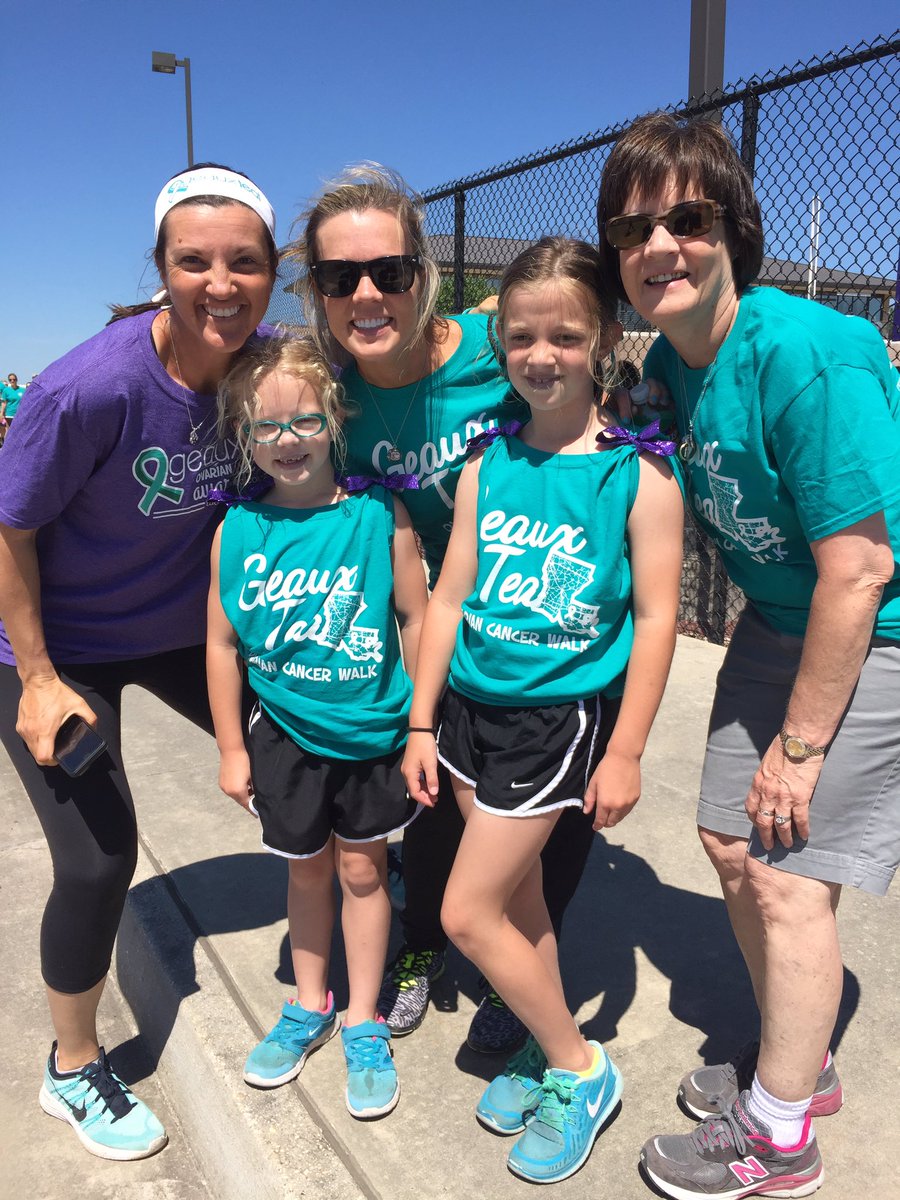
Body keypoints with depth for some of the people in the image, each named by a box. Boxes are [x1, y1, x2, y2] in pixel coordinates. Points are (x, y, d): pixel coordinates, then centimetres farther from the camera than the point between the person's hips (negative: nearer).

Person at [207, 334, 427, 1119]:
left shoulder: (378, 513, -14)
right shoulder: (239, 530, -8)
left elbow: (415, 617, -8)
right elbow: (224, 642, -1)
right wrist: (232, 748, 3)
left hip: (373, 730, -2)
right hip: (287, 734, 2)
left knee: (361, 868, 13)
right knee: (308, 870, 19)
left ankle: (363, 1021, 32)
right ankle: (310, 1004, 41)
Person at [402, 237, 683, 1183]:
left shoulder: (637, 470, -11)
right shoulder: (490, 461, 2)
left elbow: (656, 617, -10)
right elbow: (449, 595, 4)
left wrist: (625, 751, -10)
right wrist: (421, 722, 6)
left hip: (560, 714, -5)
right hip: (470, 702, 5)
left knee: (467, 913, 0)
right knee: (517, 897, 17)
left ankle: (581, 1071, 23)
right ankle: (547, 1048, 41)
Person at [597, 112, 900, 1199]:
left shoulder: (806, 355, -27)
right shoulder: (670, 363, -2)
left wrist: (800, 742, -18)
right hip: (774, 619, 8)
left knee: (786, 873, -3)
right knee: (729, 840, 13)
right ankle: (797, 1058, 39)